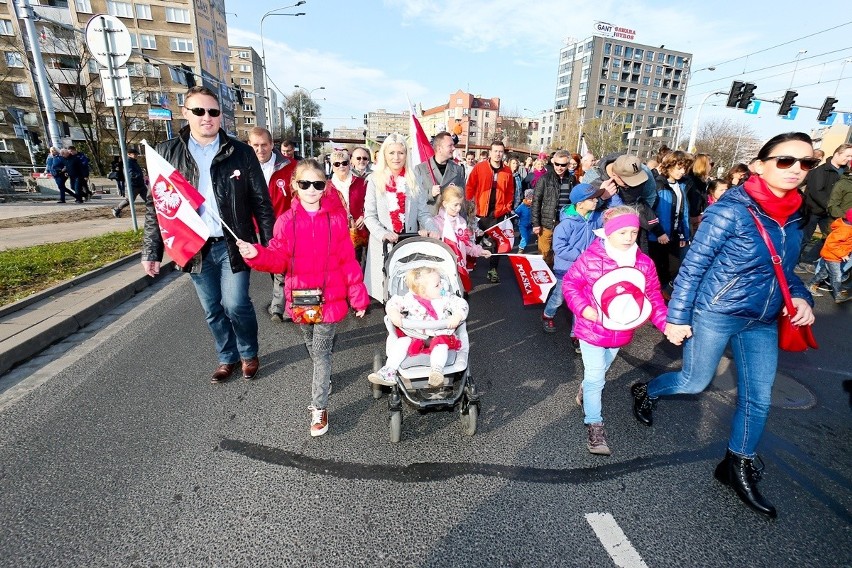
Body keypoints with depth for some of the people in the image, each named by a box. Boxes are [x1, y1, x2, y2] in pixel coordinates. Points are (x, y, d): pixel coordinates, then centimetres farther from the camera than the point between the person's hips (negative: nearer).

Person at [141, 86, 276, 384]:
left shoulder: (241, 152, -1)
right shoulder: (167, 152, 3)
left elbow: (261, 202, -1)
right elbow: (155, 205, 6)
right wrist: (151, 251, 2)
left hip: (233, 244, -2)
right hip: (195, 247, 3)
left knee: (235, 304, -6)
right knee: (213, 310, 12)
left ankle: (249, 353, 22)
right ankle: (228, 357, 33)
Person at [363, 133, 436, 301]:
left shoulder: (414, 180, 8)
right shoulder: (375, 180, 2)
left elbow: (422, 211, 6)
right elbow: (369, 216, -2)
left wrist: (430, 229, -13)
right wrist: (384, 234, -18)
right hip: (383, 244, -1)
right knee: (387, 285, 2)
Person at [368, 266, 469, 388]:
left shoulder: (445, 298, -2)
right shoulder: (409, 299, -5)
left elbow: (461, 304, -4)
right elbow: (393, 303, 0)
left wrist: (457, 316, -24)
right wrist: (393, 313, -23)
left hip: (439, 336, 0)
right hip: (414, 337, 1)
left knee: (442, 345, -31)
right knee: (401, 342, -20)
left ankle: (437, 370, -44)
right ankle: (389, 371, -20)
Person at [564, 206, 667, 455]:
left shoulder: (644, 263, -5)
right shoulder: (590, 258, -19)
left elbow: (653, 298, 0)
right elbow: (569, 282, -9)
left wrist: (666, 324, -13)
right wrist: (583, 308, -23)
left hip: (620, 333, 5)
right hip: (592, 330, -5)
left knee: (600, 371, 25)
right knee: (595, 377, 0)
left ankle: (585, 392, 55)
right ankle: (594, 425, 15)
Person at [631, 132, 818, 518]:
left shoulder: (793, 216, 4)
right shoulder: (731, 210, -17)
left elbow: (783, 268, 16)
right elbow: (693, 265, -16)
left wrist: (800, 297, -4)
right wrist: (676, 317, -16)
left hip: (762, 322, 7)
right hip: (715, 313, -7)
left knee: (758, 397, 12)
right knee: (695, 383, 6)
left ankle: (739, 468, 31)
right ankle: (645, 392, 37)